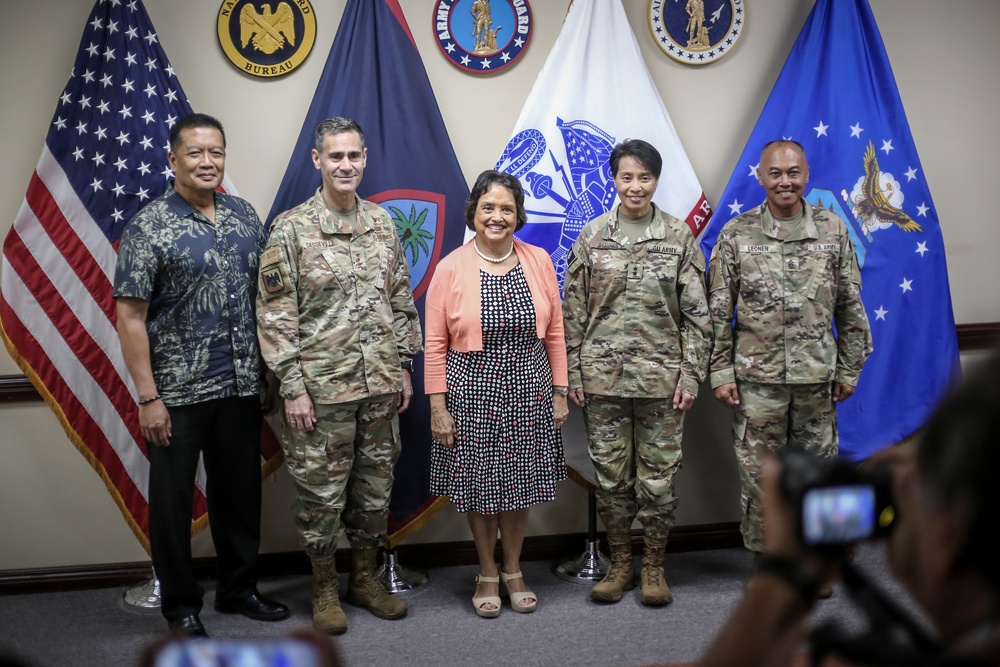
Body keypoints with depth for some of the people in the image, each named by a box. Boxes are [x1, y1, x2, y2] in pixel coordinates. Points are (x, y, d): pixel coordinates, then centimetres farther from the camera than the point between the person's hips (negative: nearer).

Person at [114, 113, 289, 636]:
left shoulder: (244, 215, 6)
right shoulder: (149, 227, -10)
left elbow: (264, 294, 13)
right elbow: (130, 317, -11)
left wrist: (268, 370, 9)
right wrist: (148, 397, -14)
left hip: (242, 386, 5)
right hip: (179, 392, -5)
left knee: (239, 491, 15)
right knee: (174, 497, 7)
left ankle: (239, 588, 32)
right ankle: (180, 604, 22)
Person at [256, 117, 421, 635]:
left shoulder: (382, 223, 7)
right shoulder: (291, 229, -8)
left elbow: (401, 300, 14)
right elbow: (275, 315, -9)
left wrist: (404, 365, 10)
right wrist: (292, 388, -13)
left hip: (380, 386, 5)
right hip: (322, 388, -4)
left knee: (375, 488, 13)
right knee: (321, 492, 5)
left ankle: (365, 578, 29)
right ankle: (324, 589, 21)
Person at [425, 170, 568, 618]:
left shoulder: (538, 262, 1)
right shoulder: (450, 269, -6)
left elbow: (554, 332, 6)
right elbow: (435, 345, -4)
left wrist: (559, 391, 5)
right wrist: (438, 407, -6)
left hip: (528, 389, 2)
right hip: (472, 390, -2)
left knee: (519, 483, 11)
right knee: (479, 484, 7)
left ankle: (513, 571, 29)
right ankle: (487, 573, 27)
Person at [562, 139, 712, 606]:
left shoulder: (680, 238, 1)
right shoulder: (592, 236, 3)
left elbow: (697, 313, 1)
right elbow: (574, 310, 5)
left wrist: (691, 374, -5)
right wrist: (572, 373, 1)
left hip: (661, 375, -1)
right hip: (603, 375, 1)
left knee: (657, 476, 4)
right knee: (610, 474, 7)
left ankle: (653, 567, 19)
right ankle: (619, 565, 22)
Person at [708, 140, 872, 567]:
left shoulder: (832, 231, 3)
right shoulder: (737, 235, -1)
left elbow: (850, 307, 7)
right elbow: (718, 311, 0)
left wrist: (849, 369, 5)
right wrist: (720, 372, -4)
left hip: (816, 376, 2)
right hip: (757, 377, -1)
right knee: (759, 473, 4)